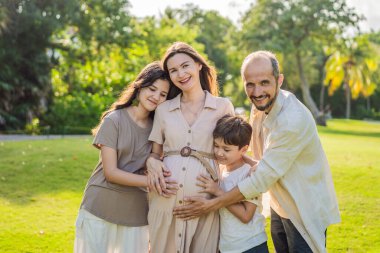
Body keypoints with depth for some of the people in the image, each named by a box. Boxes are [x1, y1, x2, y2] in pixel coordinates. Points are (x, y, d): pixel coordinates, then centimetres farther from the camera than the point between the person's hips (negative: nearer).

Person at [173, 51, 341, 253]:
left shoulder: (293, 120, -30)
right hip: (279, 206, 8)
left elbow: (262, 178, -27)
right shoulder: (260, 106, -4)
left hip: (305, 211, -8)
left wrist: (211, 205, -21)